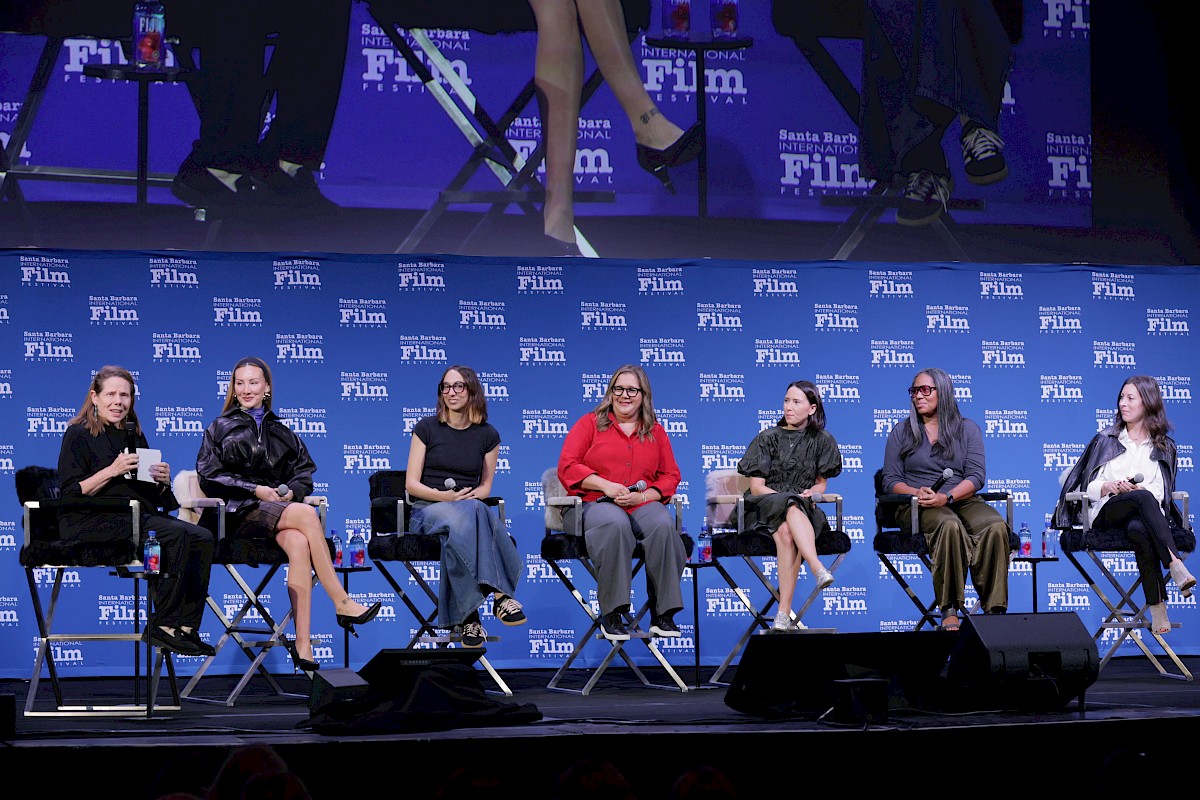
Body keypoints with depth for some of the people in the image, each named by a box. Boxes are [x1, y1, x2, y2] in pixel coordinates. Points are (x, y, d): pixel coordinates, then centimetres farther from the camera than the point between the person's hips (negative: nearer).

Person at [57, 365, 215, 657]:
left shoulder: (135, 436, 20)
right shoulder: (79, 435, 0)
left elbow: (151, 496, 21)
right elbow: (71, 493, -10)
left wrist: (162, 481, -1)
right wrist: (112, 471, -18)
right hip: (95, 521, -7)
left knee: (202, 538, -18)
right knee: (177, 535, -29)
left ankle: (186, 626, -19)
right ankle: (163, 627, -23)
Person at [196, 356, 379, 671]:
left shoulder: (281, 433, 24)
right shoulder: (221, 428, 13)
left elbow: (304, 475, 19)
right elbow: (209, 478, 2)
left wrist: (291, 490, -5)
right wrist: (255, 490, -10)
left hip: (279, 510, 3)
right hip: (239, 514, -3)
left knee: (298, 544, -35)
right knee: (307, 515, -33)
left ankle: (303, 643, -42)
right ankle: (342, 604, -31)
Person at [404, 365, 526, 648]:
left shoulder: (487, 435, 12)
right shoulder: (427, 428, 7)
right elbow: (411, 484, 2)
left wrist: (471, 495, -8)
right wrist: (445, 496, -16)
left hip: (471, 506, 2)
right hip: (427, 510, -2)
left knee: (461, 528, -40)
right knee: (463, 518, -40)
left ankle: (468, 614, -48)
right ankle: (498, 593, -49)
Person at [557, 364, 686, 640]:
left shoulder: (655, 431, 20)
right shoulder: (590, 423, 13)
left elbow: (670, 477, 14)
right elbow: (568, 467, 3)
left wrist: (642, 496, -7)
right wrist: (605, 485, -12)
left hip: (642, 504, 2)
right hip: (594, 504, -2)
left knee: (663, 525, -33)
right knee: (615, 524, -39)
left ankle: (663, 615, -28)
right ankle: (611, 615, -36)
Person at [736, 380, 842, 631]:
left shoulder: (822, 440, 12)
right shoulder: (768, 438, 6)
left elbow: (821, 484, 15)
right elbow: (756, 487, 1)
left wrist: (811, 493, -9)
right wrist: (793, 497, -13)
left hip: (805, 510, 1)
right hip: (764, 506, -1)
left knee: (786, 532, -37)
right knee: (791, 507, -39)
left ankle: (784, 613, -44)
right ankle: (818, 569, -57)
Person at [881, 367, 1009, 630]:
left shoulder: (967, 429, 14)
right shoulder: (901, 431, 15)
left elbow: (976, 476, 2)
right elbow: (891, 480, 8)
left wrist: (946, 497, -16)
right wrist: (916, 493, -14)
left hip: (962, 500, 2)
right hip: (917, 507, -1)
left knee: (996, 527, -32)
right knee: (950, 526, -38)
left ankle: (995, 610, -35)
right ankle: (949, 611, -40)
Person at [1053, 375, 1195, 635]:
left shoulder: (1164, 447, 19)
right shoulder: (1105, 440, 20)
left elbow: (1160, 492, 6)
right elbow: (1089, 487, 12)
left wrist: (1137, 488, -15)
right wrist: (1110, 486, -11)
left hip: (1142, 514, 0)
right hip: (1107, 511, 0)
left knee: (1138, 529, -42)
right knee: (1143, 499, -39)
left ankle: (1157, 607, -50)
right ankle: (1176, 565, -52)